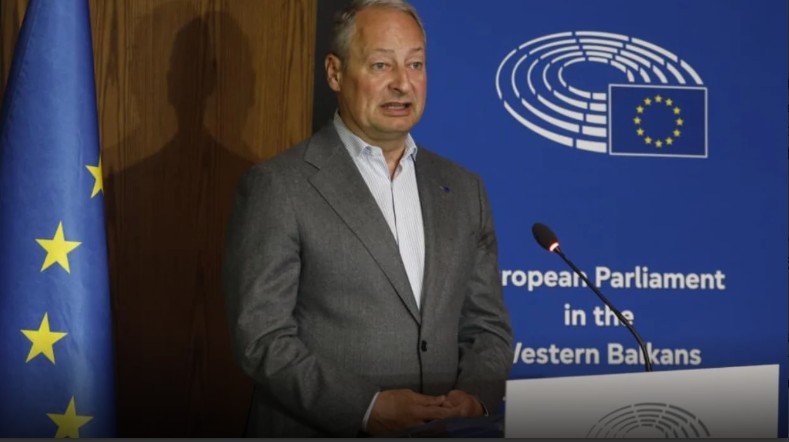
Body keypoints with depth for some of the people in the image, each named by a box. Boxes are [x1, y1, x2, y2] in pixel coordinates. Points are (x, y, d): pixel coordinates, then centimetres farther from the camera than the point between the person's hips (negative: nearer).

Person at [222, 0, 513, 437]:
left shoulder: (463, 189, 11)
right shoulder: (277, 187, -4)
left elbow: (487, 326, 13)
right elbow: (262, 336, -8)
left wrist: (475, 396, -6)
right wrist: (367, 408, -18)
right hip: (320, 433, -4)